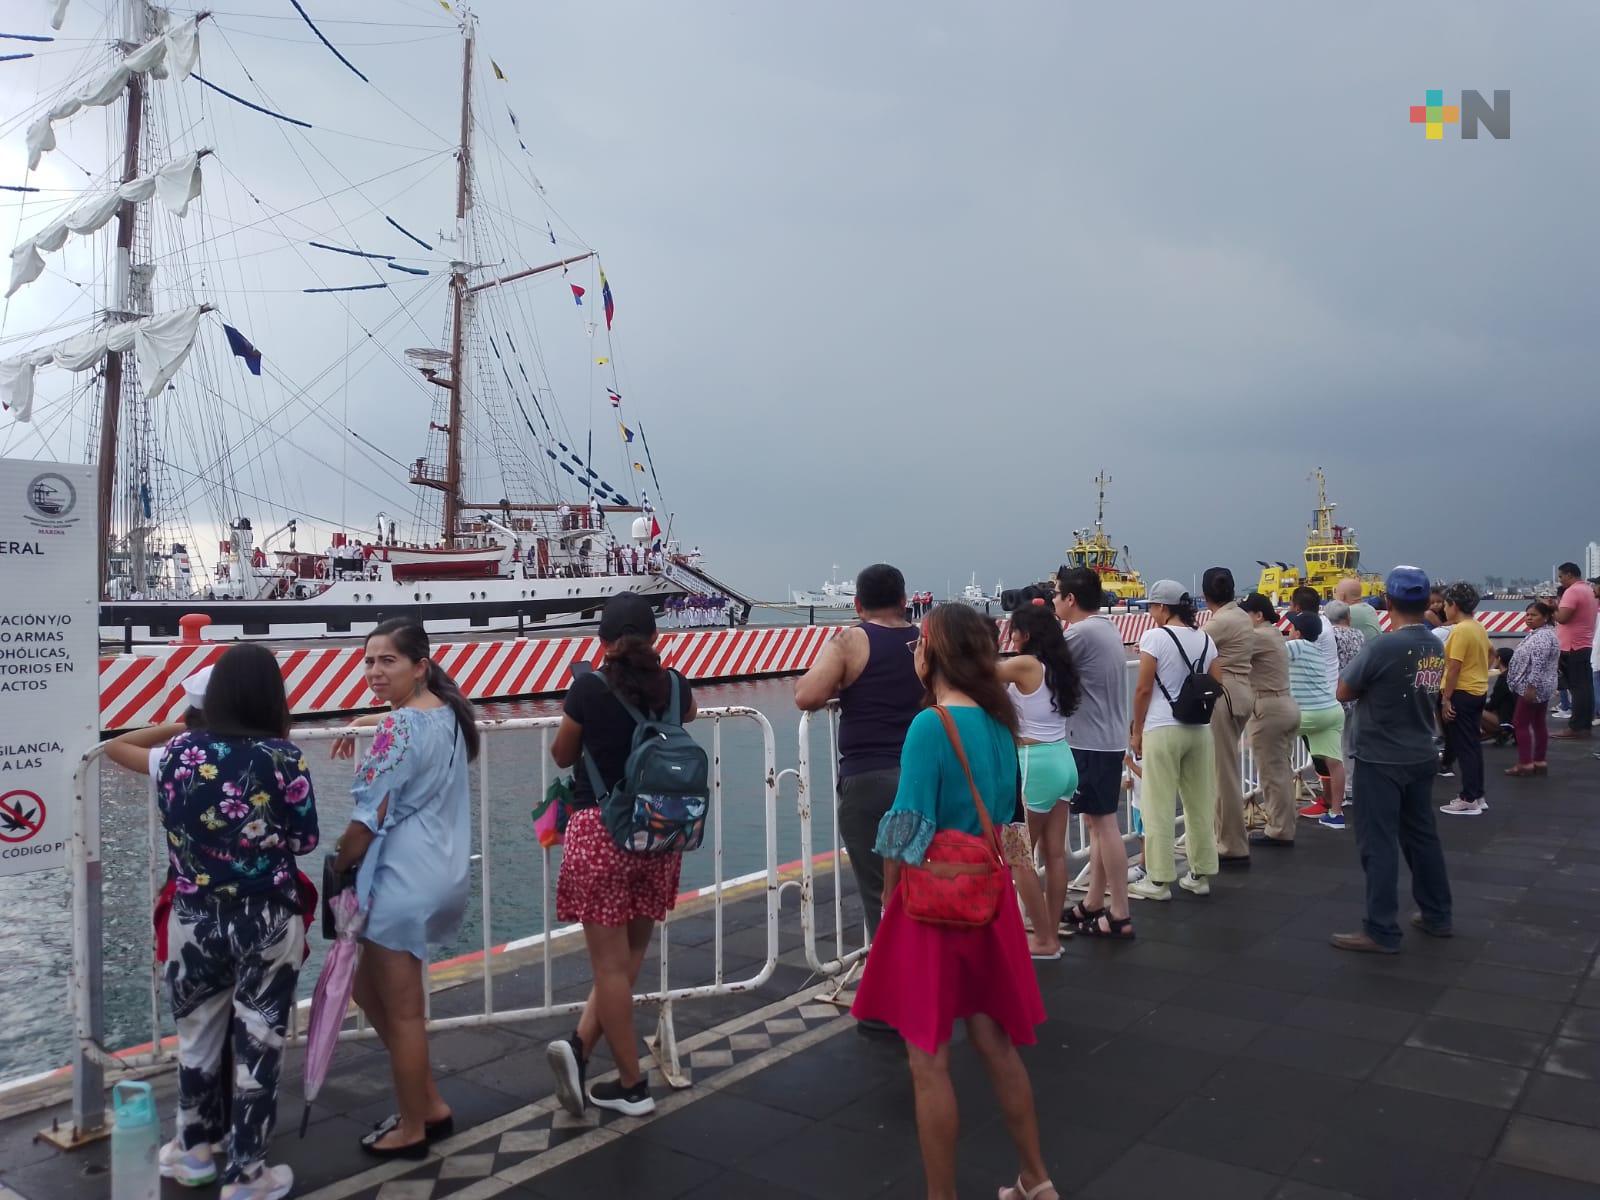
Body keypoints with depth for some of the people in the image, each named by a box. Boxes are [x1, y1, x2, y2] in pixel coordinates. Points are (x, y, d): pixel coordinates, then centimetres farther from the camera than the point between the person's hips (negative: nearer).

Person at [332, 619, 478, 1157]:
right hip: (440, 875, 10)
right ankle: (431, 1106, 30)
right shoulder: (446, 712, 8)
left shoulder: (398, 727, -19)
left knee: (400, 1011, 6)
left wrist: (338, 867, -4)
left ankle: (411, 1129, 23)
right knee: (369, 989, 22)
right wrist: (376, 722, 25)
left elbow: (368, 818, -20)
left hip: (402, 882, -10)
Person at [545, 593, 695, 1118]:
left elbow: (562, 756, 4)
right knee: (631, 951, 16)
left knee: (611, 962, 5)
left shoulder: (589, 688, -10)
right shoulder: (675, 686, 0)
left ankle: (632, 1085, 11)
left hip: (598, 832, -3)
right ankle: (580, 1044, 2)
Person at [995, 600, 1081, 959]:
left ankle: (1044, 939, 9)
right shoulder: (1058, 666, 8)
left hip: (1035, 765, -8)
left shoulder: (1024, 665, -15)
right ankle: (1051, 936, 19)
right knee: (1055, 853, 11)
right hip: (1063, 761, 8)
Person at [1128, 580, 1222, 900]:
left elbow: (1144, 689, -10)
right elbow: (1216, 687, 9)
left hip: (1162, 730, -6)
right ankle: (1200, 875, 22)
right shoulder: (1205, 639, 8)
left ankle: (1159, 880, 7)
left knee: (1159, 807, 2)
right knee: (1200, 804, 13)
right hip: (1199, 729, 6)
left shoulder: (1154, 637, -9)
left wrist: (1136, 731, -2)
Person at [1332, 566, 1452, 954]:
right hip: (1420, 757, 8)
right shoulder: (1436, 648, 3)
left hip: (1380, 761, -7)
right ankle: (1437, 915, 30)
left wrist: (1365, 682, 5)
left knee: (1378, 844, -2)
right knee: (1422, 835, 19)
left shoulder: (1383, 646, -21)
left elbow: (1344, 692, -12)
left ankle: (1382, 932, 2)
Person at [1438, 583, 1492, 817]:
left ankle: (1469, 800, 1)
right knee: (1473, 744, 16)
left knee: (1464, 747, -3)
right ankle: (1477, 795, 23)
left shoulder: (1460, 631, -19)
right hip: (1478, 691, 9)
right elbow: (1490, 653, 27)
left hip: (1462, 694, -9)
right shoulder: (1479, 628, 9)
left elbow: (1453, 668, -21)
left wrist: (1446, 699, -18)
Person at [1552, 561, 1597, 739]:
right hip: (1584, 646, 9)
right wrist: (1557, 608, 11)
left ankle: (1575, 727, -7)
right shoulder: (1588, 589, 16)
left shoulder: (1572, 591, -15)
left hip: (1572, 648, -9)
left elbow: (1562, 617, -22)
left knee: (1576, 687, -8)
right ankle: (1585, 725, 12)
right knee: (1584, 687, 9)